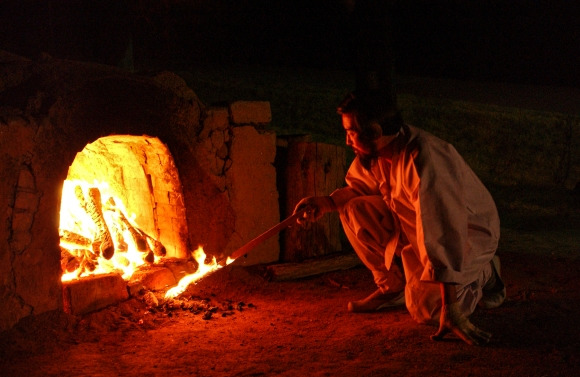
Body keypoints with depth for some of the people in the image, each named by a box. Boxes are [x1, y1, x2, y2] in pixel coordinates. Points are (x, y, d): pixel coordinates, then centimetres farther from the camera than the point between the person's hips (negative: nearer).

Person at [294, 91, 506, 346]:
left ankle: (484, 276, 5)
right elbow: (360, 186, 14)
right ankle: (392, 286, 8)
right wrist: (328, 203, -9)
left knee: (424, 308, -24)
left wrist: (451, 309, -40)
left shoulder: (424, 159, -35)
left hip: (469, 234, -7)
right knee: (355, 210, -7)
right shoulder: (373, 153, -9)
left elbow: (442, 232, -38)